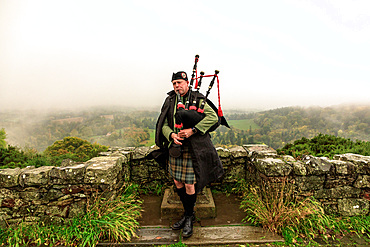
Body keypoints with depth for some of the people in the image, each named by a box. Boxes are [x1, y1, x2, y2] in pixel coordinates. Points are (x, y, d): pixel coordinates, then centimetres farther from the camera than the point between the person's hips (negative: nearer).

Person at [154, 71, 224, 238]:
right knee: (177, 182, 13)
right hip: (174, 148, 5)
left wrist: (192, 130, -24)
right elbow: (163, 124, 5)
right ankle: (187, 214, 35)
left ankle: (189, 217, 26)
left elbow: (213, 117, -15)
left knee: (189, 184, 1)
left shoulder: (198, 99, -6)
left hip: (192, 149, -5)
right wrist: (172, 135, -17)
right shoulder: (169, 101, 7)